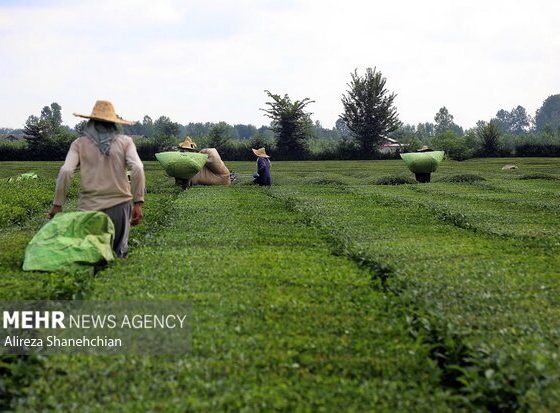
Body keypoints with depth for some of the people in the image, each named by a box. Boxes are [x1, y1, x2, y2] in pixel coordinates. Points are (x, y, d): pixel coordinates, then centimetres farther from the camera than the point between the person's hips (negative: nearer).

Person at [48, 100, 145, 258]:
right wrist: (138, 203, -6)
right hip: (119, 205, 0)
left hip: (90, 207, 0)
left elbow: (65, 171, -5)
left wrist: (57, 204, 0)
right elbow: (137, 169, -7)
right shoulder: (125, 141, 8)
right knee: (119, 254, 8)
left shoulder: (80, 144, 8)